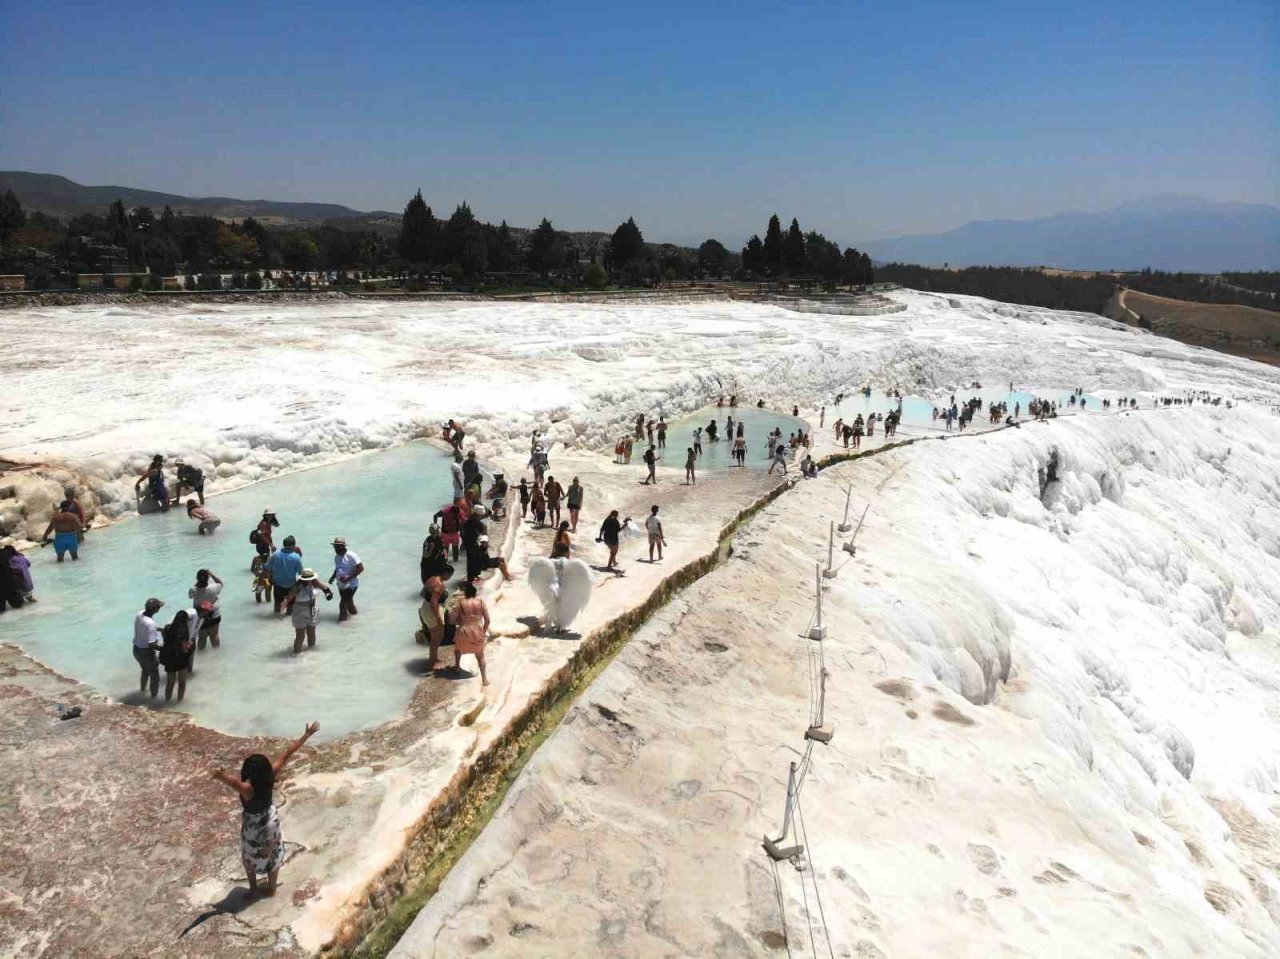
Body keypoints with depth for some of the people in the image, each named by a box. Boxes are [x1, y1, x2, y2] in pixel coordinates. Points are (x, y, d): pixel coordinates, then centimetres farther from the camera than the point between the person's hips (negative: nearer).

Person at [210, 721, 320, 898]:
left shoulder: (248, 789, -38)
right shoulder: (271, 776, -26)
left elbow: (235, 782, -62)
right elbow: (288, 753, -20)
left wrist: (222, 777, -82)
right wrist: (307, 735, -16)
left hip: (253, 827, -4)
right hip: (270, 822, 4)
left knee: (250, 858, 26)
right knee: (273, 856, 25)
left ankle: (253, 888, 46)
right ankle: (271, 888, 43)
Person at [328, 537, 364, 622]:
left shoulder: (351, 556, -18)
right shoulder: (336, 557, 6)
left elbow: (361, 568, -21)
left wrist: (348, 578, -25)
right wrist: (332, 577, 2)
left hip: (351, 585, -8)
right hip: (341, 585, 8)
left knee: (343, 604, -10)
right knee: (348, 603, 21)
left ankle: (342, 621, 1)